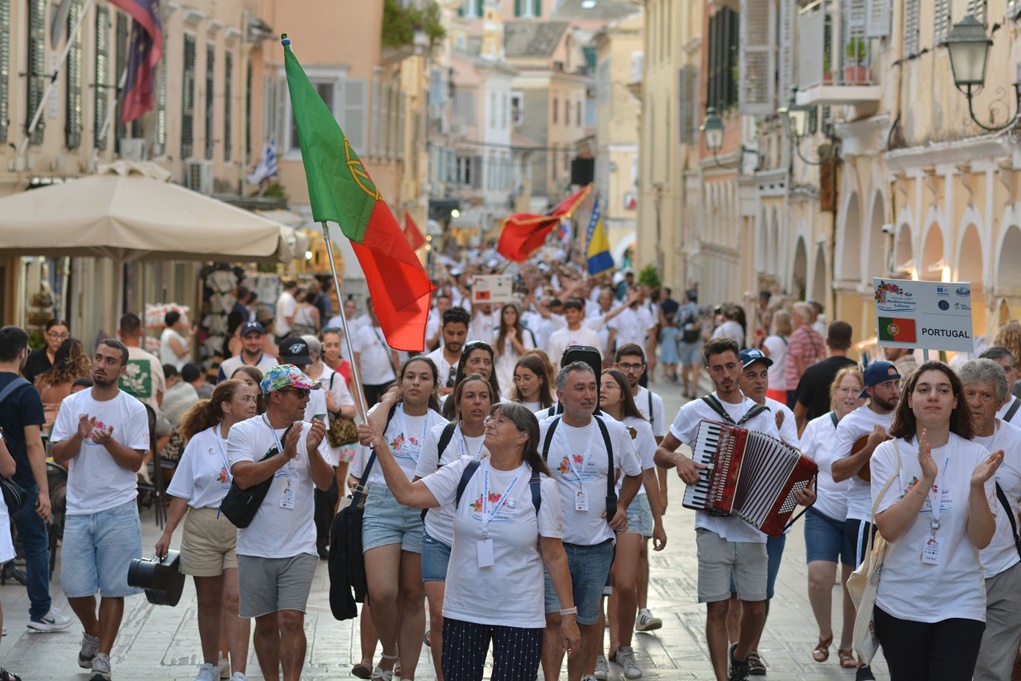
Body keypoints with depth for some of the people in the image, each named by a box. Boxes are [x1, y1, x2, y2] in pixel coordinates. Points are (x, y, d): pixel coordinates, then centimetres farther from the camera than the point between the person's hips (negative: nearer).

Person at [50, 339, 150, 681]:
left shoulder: (134, 409, -2)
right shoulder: (72, 404, 6)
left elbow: (136, 461, -5)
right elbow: (58, 455, 2)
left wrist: (108, 442, -21)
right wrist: (78, 437, -16)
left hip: (118, 511, -2)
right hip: (79, 510, 2)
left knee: (113, 588, -1)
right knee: (75, 587, 3)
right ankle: (92, 633, 32)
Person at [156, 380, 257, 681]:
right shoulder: (200, 442, 4)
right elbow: (182, 493, 8)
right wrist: (167, 533, 6)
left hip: (242, 528, -2)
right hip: (203, 528, 2)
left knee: (234, 601, -10)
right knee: (208, 602, 12)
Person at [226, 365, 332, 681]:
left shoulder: (309, 432, 3)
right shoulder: (243, 432, -2)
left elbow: (325, 483, -4)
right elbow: (244, 477, -17)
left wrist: (312, 451, -21)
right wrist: (285, 454, -22)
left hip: (298, 548, 0)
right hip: (256, 548, 0)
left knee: (291, 621, -10)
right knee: (266, 624, 9)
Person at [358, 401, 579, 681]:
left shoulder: (541, 487, -5)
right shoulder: (464, 472, 1)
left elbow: (554, 556, -2)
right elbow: (408, 493, -8)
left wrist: (568, 615, -3)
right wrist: (380, 446, -17)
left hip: (519, 616, -2)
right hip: (463, 613, 2)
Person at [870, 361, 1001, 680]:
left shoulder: (976, 456, -2)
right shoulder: (889, 454, -4)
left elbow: (981, 539, -7)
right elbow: (888, 529, -14)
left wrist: (978, 486, -22)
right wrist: (925, 481, -25)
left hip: (960, 603, 0)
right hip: (901, 603, 0)